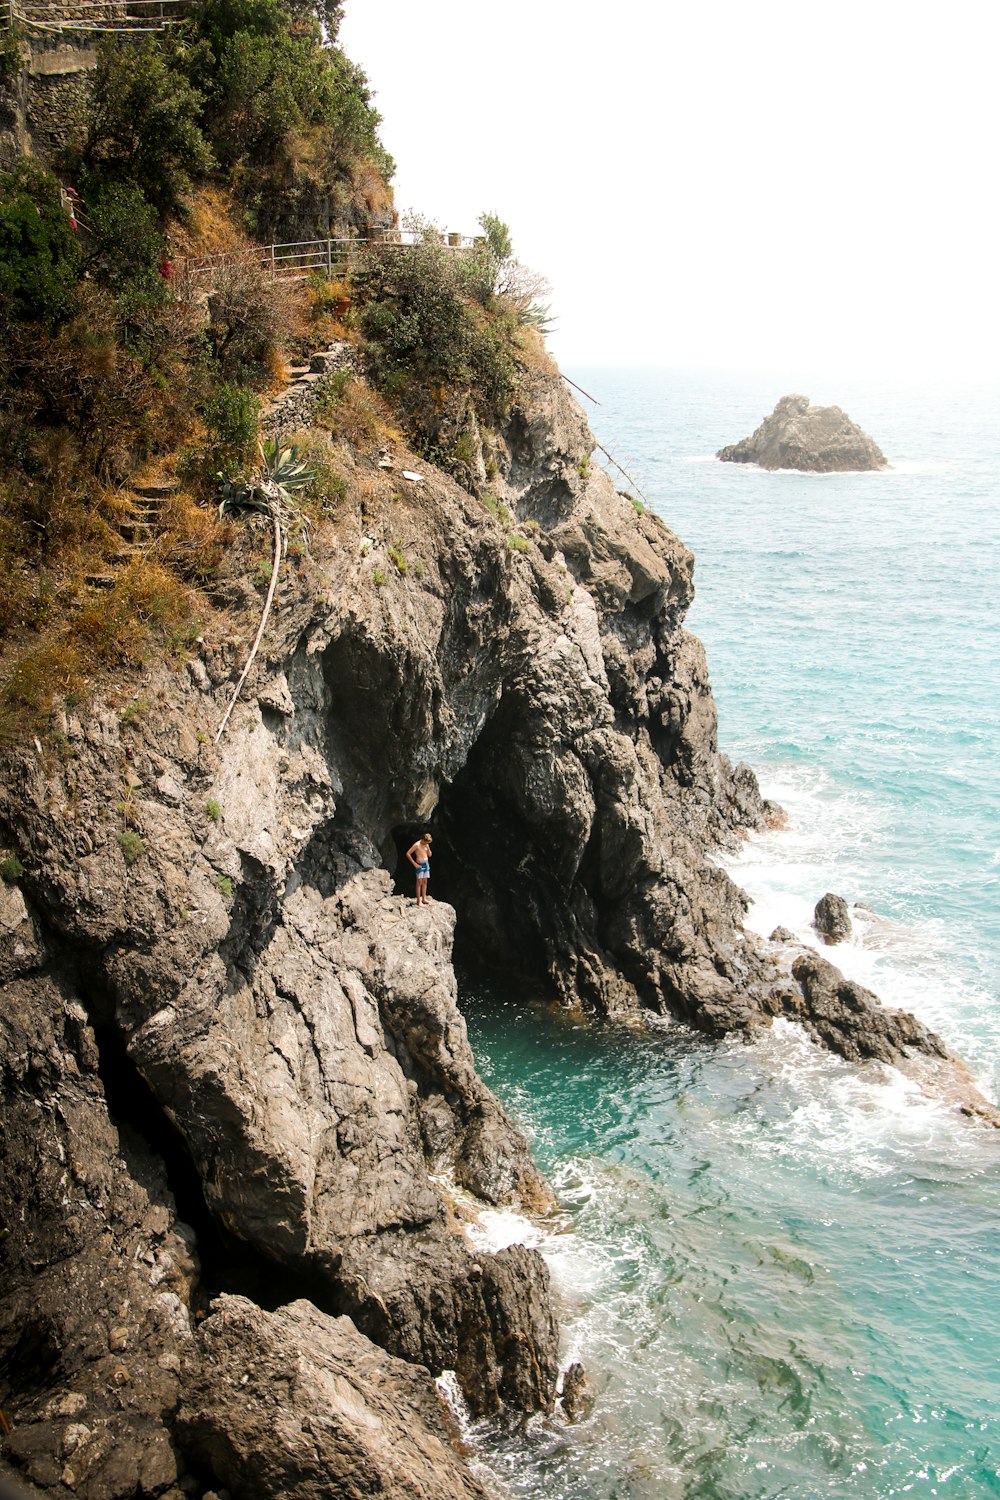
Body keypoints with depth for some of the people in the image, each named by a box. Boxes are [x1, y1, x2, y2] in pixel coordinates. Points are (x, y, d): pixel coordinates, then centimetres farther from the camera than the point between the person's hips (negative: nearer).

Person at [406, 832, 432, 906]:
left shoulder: (426, 844, 5)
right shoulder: (417, 845, -17)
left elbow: (429, 855, 11)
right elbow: (408, 854, -16)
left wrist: (428, 848, -8)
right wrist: (414, 864, -16)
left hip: (426, 864, 7)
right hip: (420, 865, -7)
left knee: (425, 882, 11)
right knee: (419, 883, -4)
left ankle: (424, 899, 18)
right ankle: (419, 901, 0)